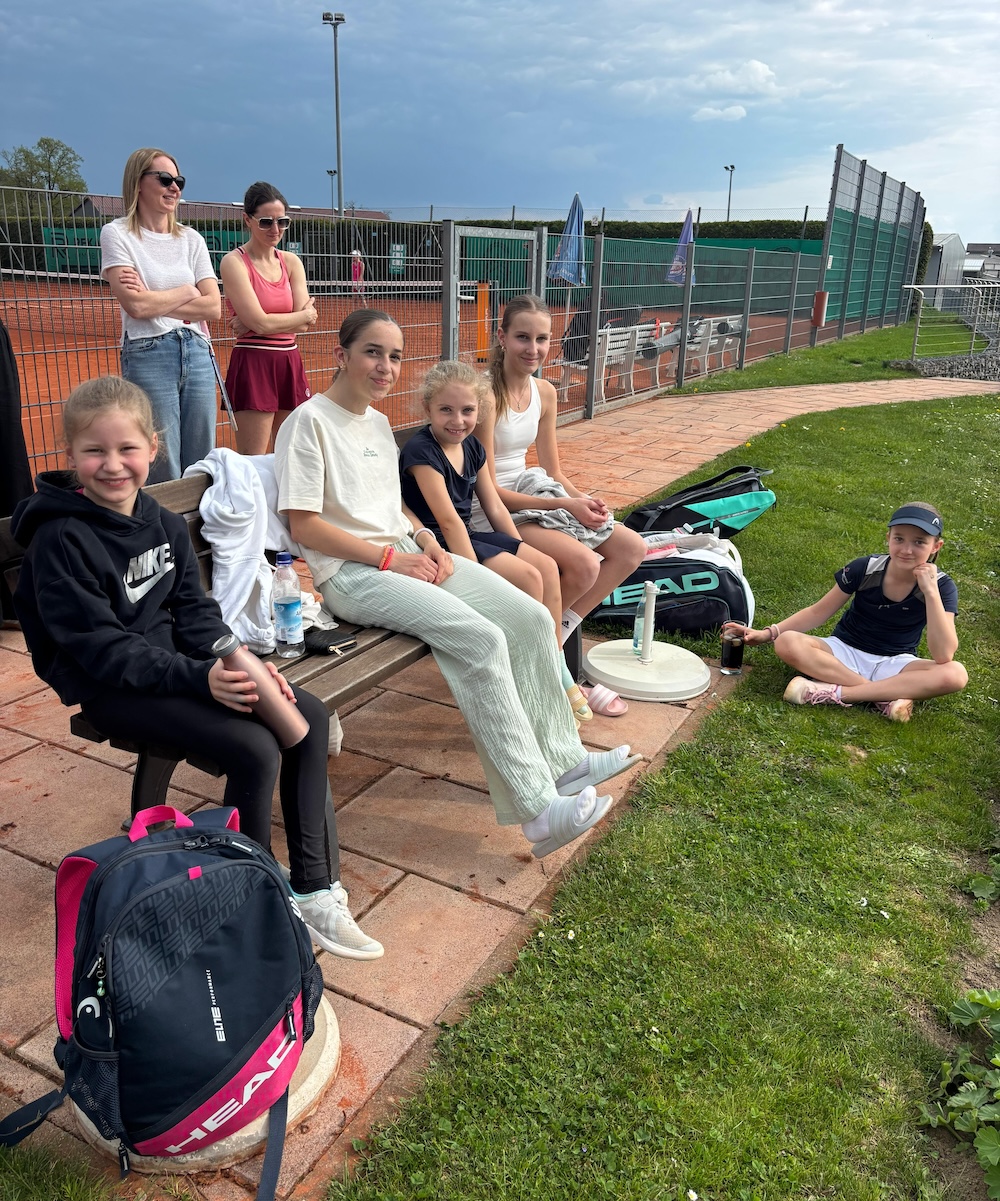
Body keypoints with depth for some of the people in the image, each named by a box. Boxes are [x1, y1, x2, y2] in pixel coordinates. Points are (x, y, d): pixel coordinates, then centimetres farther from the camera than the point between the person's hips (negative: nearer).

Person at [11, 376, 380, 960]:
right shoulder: (61, 539, -16)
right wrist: (200, 678, -30)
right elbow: (100, 647, -20)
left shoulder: (164, 523, 7)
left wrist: (240, 665, -11)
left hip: (177, 659, 8)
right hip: (109, 687, -7)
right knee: (256, 750, -25)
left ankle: (315, 888, 0)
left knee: (311, 716, -7)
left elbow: (194, 609, 7)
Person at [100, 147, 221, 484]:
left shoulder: (191, 239, 13)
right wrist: (187, 291, 0)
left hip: (197, 353, 4)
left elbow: (213, 307, 2)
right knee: (164, 475, -4)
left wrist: (154, 300, -5)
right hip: (148, 355, -4)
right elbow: (136, 305, -12)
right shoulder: (117, 234, 1)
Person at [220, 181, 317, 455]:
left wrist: (261, 322, -11)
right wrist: (303, 315, -1)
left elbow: (306, 322, 0)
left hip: (290, 363, 6)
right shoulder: (234, 262, -5)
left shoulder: (291, 262, 11)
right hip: (253, 364, -6)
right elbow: (259, 322, -14)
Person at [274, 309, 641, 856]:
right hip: (350, 573, -8)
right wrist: (390, 557, -15)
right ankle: (537, 808, -23)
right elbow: (303, 525, -13)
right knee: (483, 640, -28)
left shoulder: (378, 422, 19)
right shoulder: (310, 421, -7)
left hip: (407, 554, 8)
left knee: (531, 617, -10)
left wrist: (424, 536, 4)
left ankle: (559, 759, 0)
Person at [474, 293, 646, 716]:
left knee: (631, 548, -2)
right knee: (584, 563, -28)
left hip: (532, 498, 8)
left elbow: (552, 472, 12)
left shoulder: (545, 393, 6)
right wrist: (565, 505, -23)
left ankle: (556, 637, 2)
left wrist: (583, 499, -10)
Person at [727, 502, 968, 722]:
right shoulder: (865, 568, -13)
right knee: (787, 643, -29)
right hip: (845, 653, 0)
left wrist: (931, 592, -31)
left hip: (893, 665, 0)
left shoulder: (941, 586, -14)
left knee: (956, 675, -32)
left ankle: (835, 692, -32)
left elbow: (943, 656, -25)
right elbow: (819, 612, -3)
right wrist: (768, 633, -13)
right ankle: (887, 694, -27)